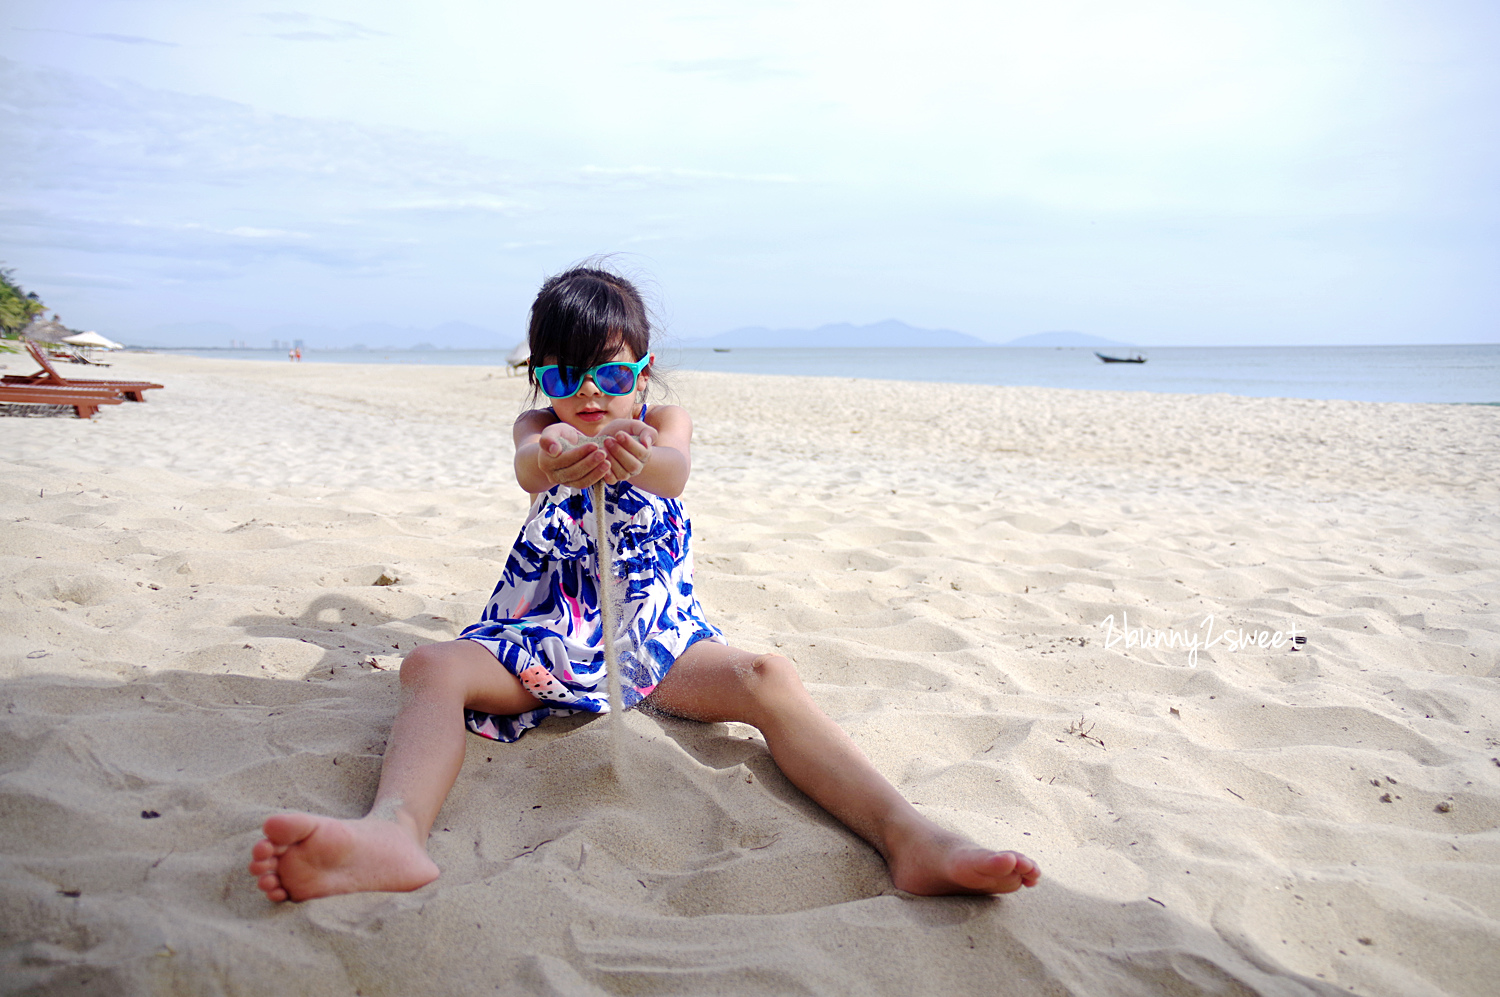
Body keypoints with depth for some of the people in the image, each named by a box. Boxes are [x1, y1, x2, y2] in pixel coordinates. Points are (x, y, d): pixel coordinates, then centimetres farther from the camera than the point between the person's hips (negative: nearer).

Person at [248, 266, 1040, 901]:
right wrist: (552, 463, -51)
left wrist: (636, 462, -51)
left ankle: (909, 839, -42)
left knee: (769, 680, -28)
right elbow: (528, 462, -22)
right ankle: (395, 831, -55)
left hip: (654, 632, -1)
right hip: (547, 633, 1)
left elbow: (673, 470, -23)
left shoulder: (663, 424, 5)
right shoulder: (543, 430, 6)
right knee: (431, 666, -27)